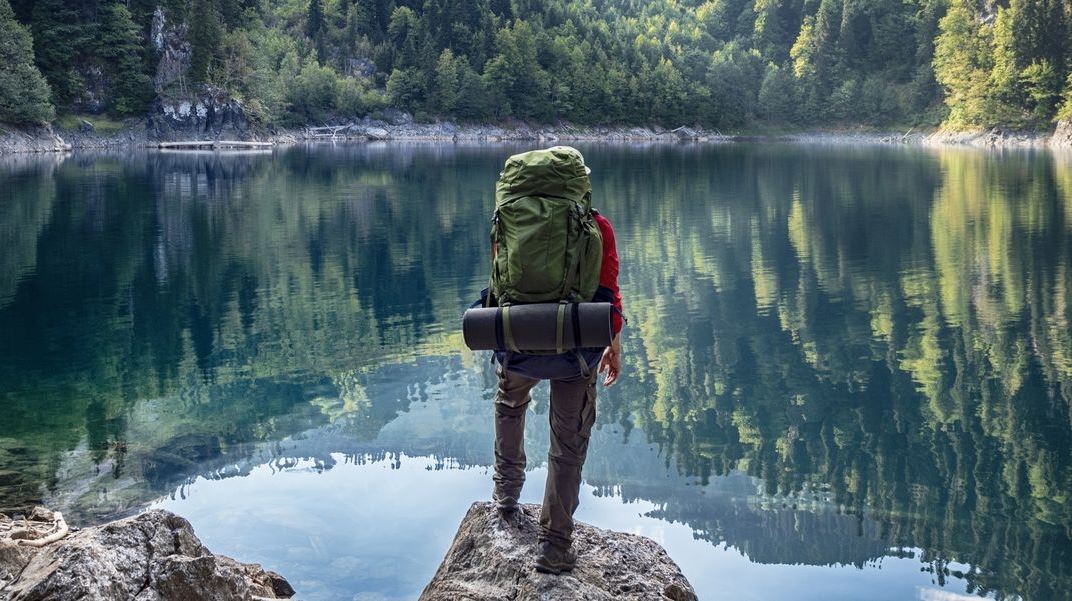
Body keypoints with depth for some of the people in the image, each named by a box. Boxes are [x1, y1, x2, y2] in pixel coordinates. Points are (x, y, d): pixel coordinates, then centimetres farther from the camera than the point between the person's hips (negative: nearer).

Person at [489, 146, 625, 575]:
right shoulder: (596, 228, -4)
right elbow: (607, 292, -4)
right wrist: (614, 346, 8)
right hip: (575, 347, -2)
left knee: (510, 404, 35)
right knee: (568, 445, 8)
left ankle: (507, 489, 43)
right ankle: (554, 545, 12)